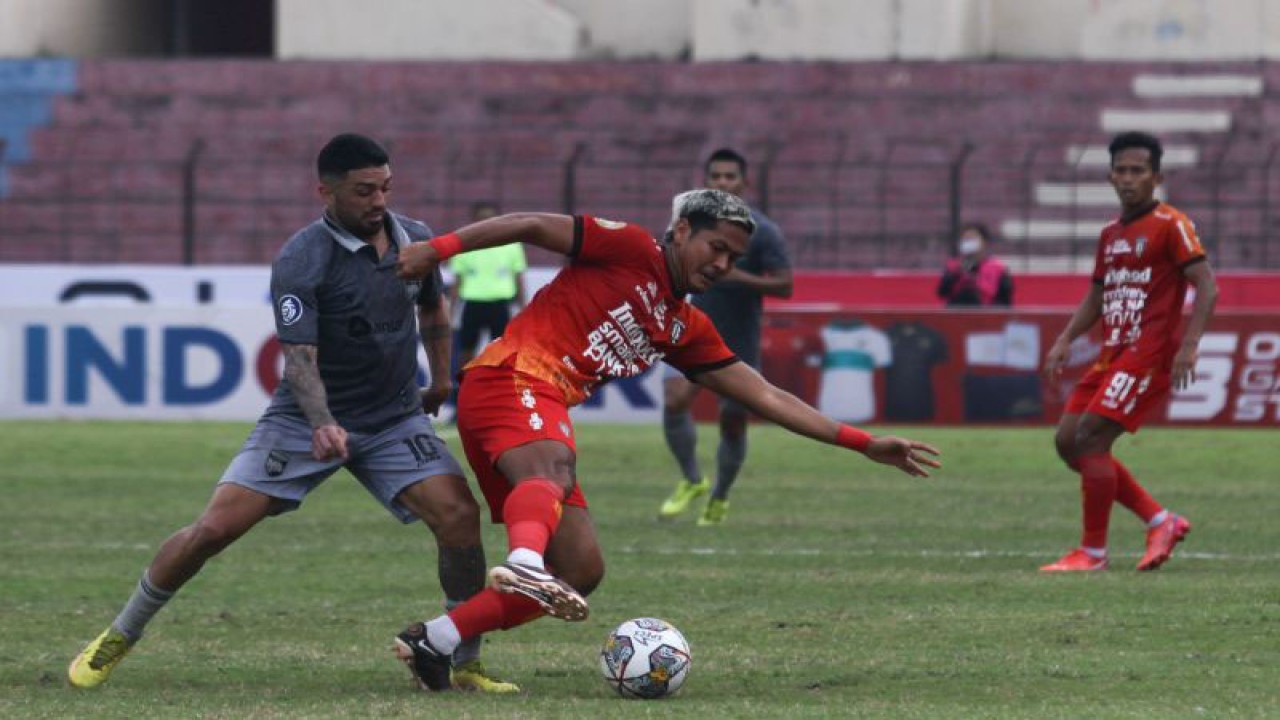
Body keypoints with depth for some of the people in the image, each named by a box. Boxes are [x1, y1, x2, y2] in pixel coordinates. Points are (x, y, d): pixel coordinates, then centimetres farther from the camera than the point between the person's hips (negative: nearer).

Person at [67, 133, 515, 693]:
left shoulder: (415, 241, -1)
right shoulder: (300, 262, -19)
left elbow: (433, 306, 21)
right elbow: (299, 356, -27)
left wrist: (441, 378, 27)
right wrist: (321, 426, -43)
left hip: (396, 418, 4)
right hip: (305, 419, -4)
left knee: (460, 517, -18)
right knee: (215, 527, -12)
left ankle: (466, 665, -2)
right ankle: (117, 638, 8)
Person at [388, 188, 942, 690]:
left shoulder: (687, 331, 23)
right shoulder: (632, 251, 2)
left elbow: (767, 397, 23)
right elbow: (532, 226, -3)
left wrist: (861, 442, 19)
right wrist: (440, 248, -13)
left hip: (547, 413, 8)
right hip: (511, 378, -8)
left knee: (582, 571, 2)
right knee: (553, 472, -39)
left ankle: (432, 643, 1)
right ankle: (523, 561, -72)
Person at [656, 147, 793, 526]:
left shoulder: (763, 232, -8)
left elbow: (784, 286, -13)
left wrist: (739, 277, -26)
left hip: (739, 342, -2)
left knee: (733, 424, 6)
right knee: (674, 401, -22)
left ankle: (720, 497, 32)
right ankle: (691, 480, 0)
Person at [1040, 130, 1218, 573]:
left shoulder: (1170, 225, -7)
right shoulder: (1110, 234, 17)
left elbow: (1207, 286, -13)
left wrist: (1189, 346, -23)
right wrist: (1065, 340, 11)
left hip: (1149, 354, -9)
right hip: (1113, 353, 9)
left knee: (1090, 439, -16)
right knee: (1067, 441, 4)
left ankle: (1093, 552, -7)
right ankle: (1161, 522, 10)